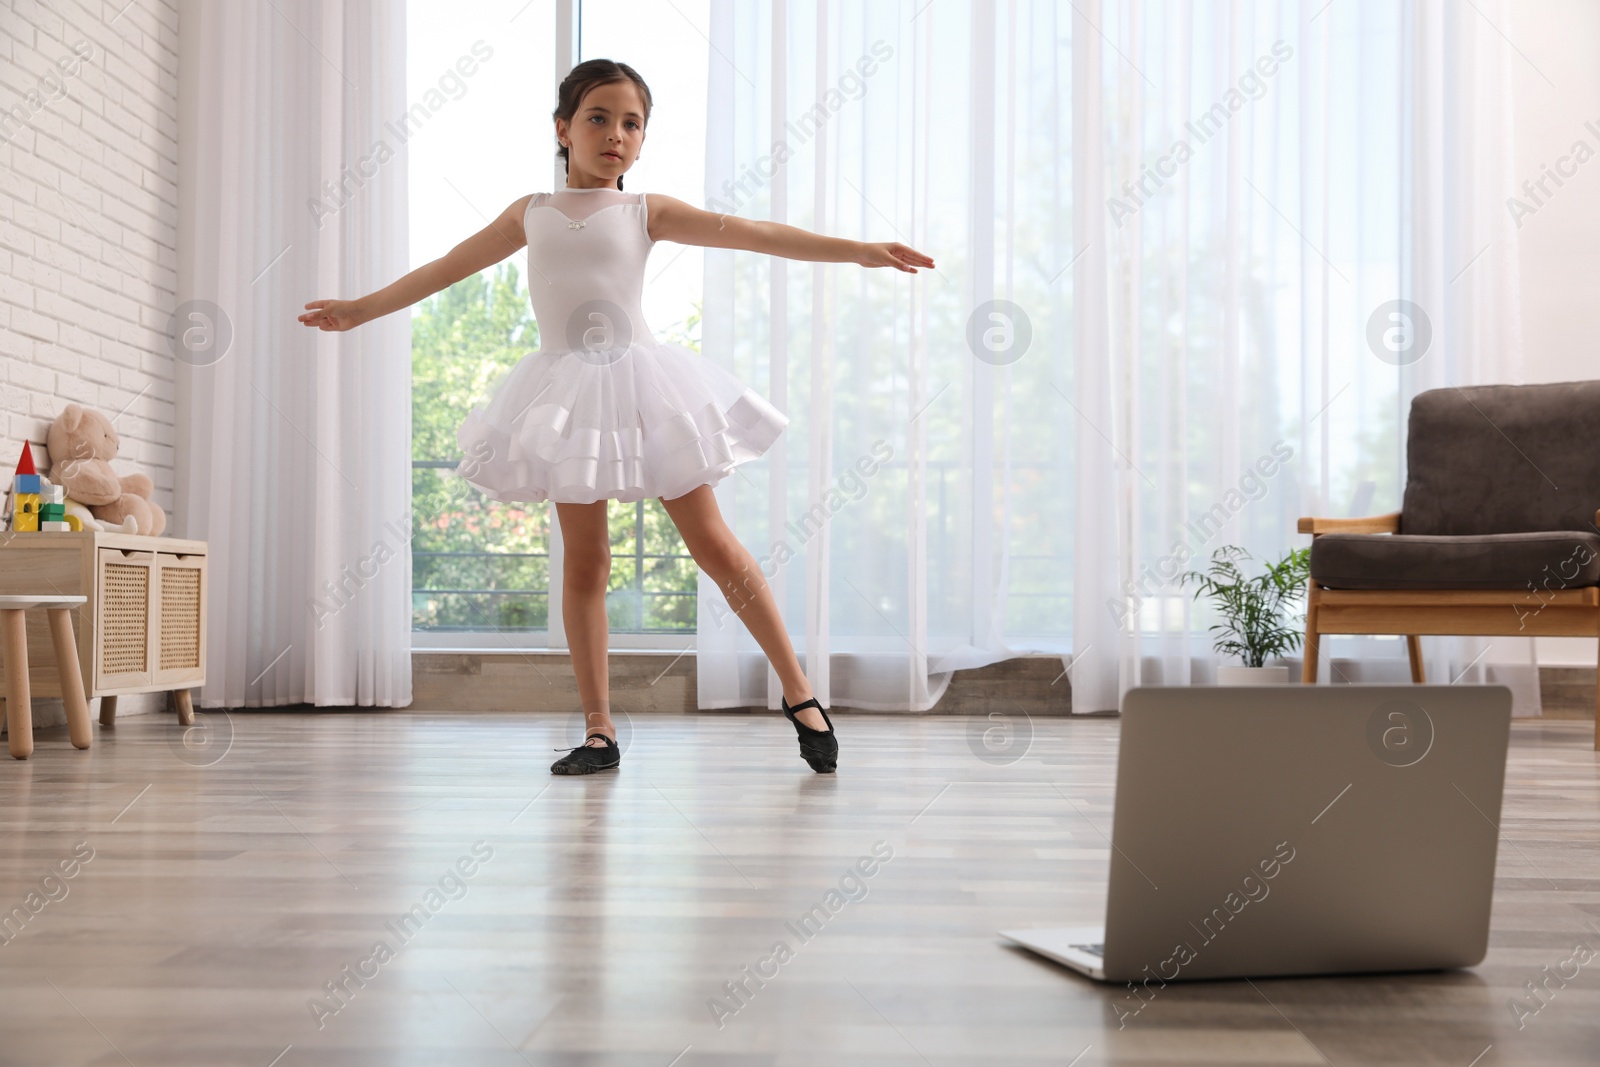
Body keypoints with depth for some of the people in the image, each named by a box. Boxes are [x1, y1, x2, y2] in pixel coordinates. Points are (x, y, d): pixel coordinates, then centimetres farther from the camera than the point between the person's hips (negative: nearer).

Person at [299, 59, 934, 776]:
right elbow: (444, 269, 23)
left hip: (639, 383, -2)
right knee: (584, 561, 2)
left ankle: (800, 696, 8)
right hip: (565, 392, 2)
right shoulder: (531, 214, 12)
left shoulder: (647, 211, 5)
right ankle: (599, 732, 9)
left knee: (714, 546, -1)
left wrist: (860, 251, -11)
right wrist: (360, 310, 29)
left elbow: (754, 234, -3)